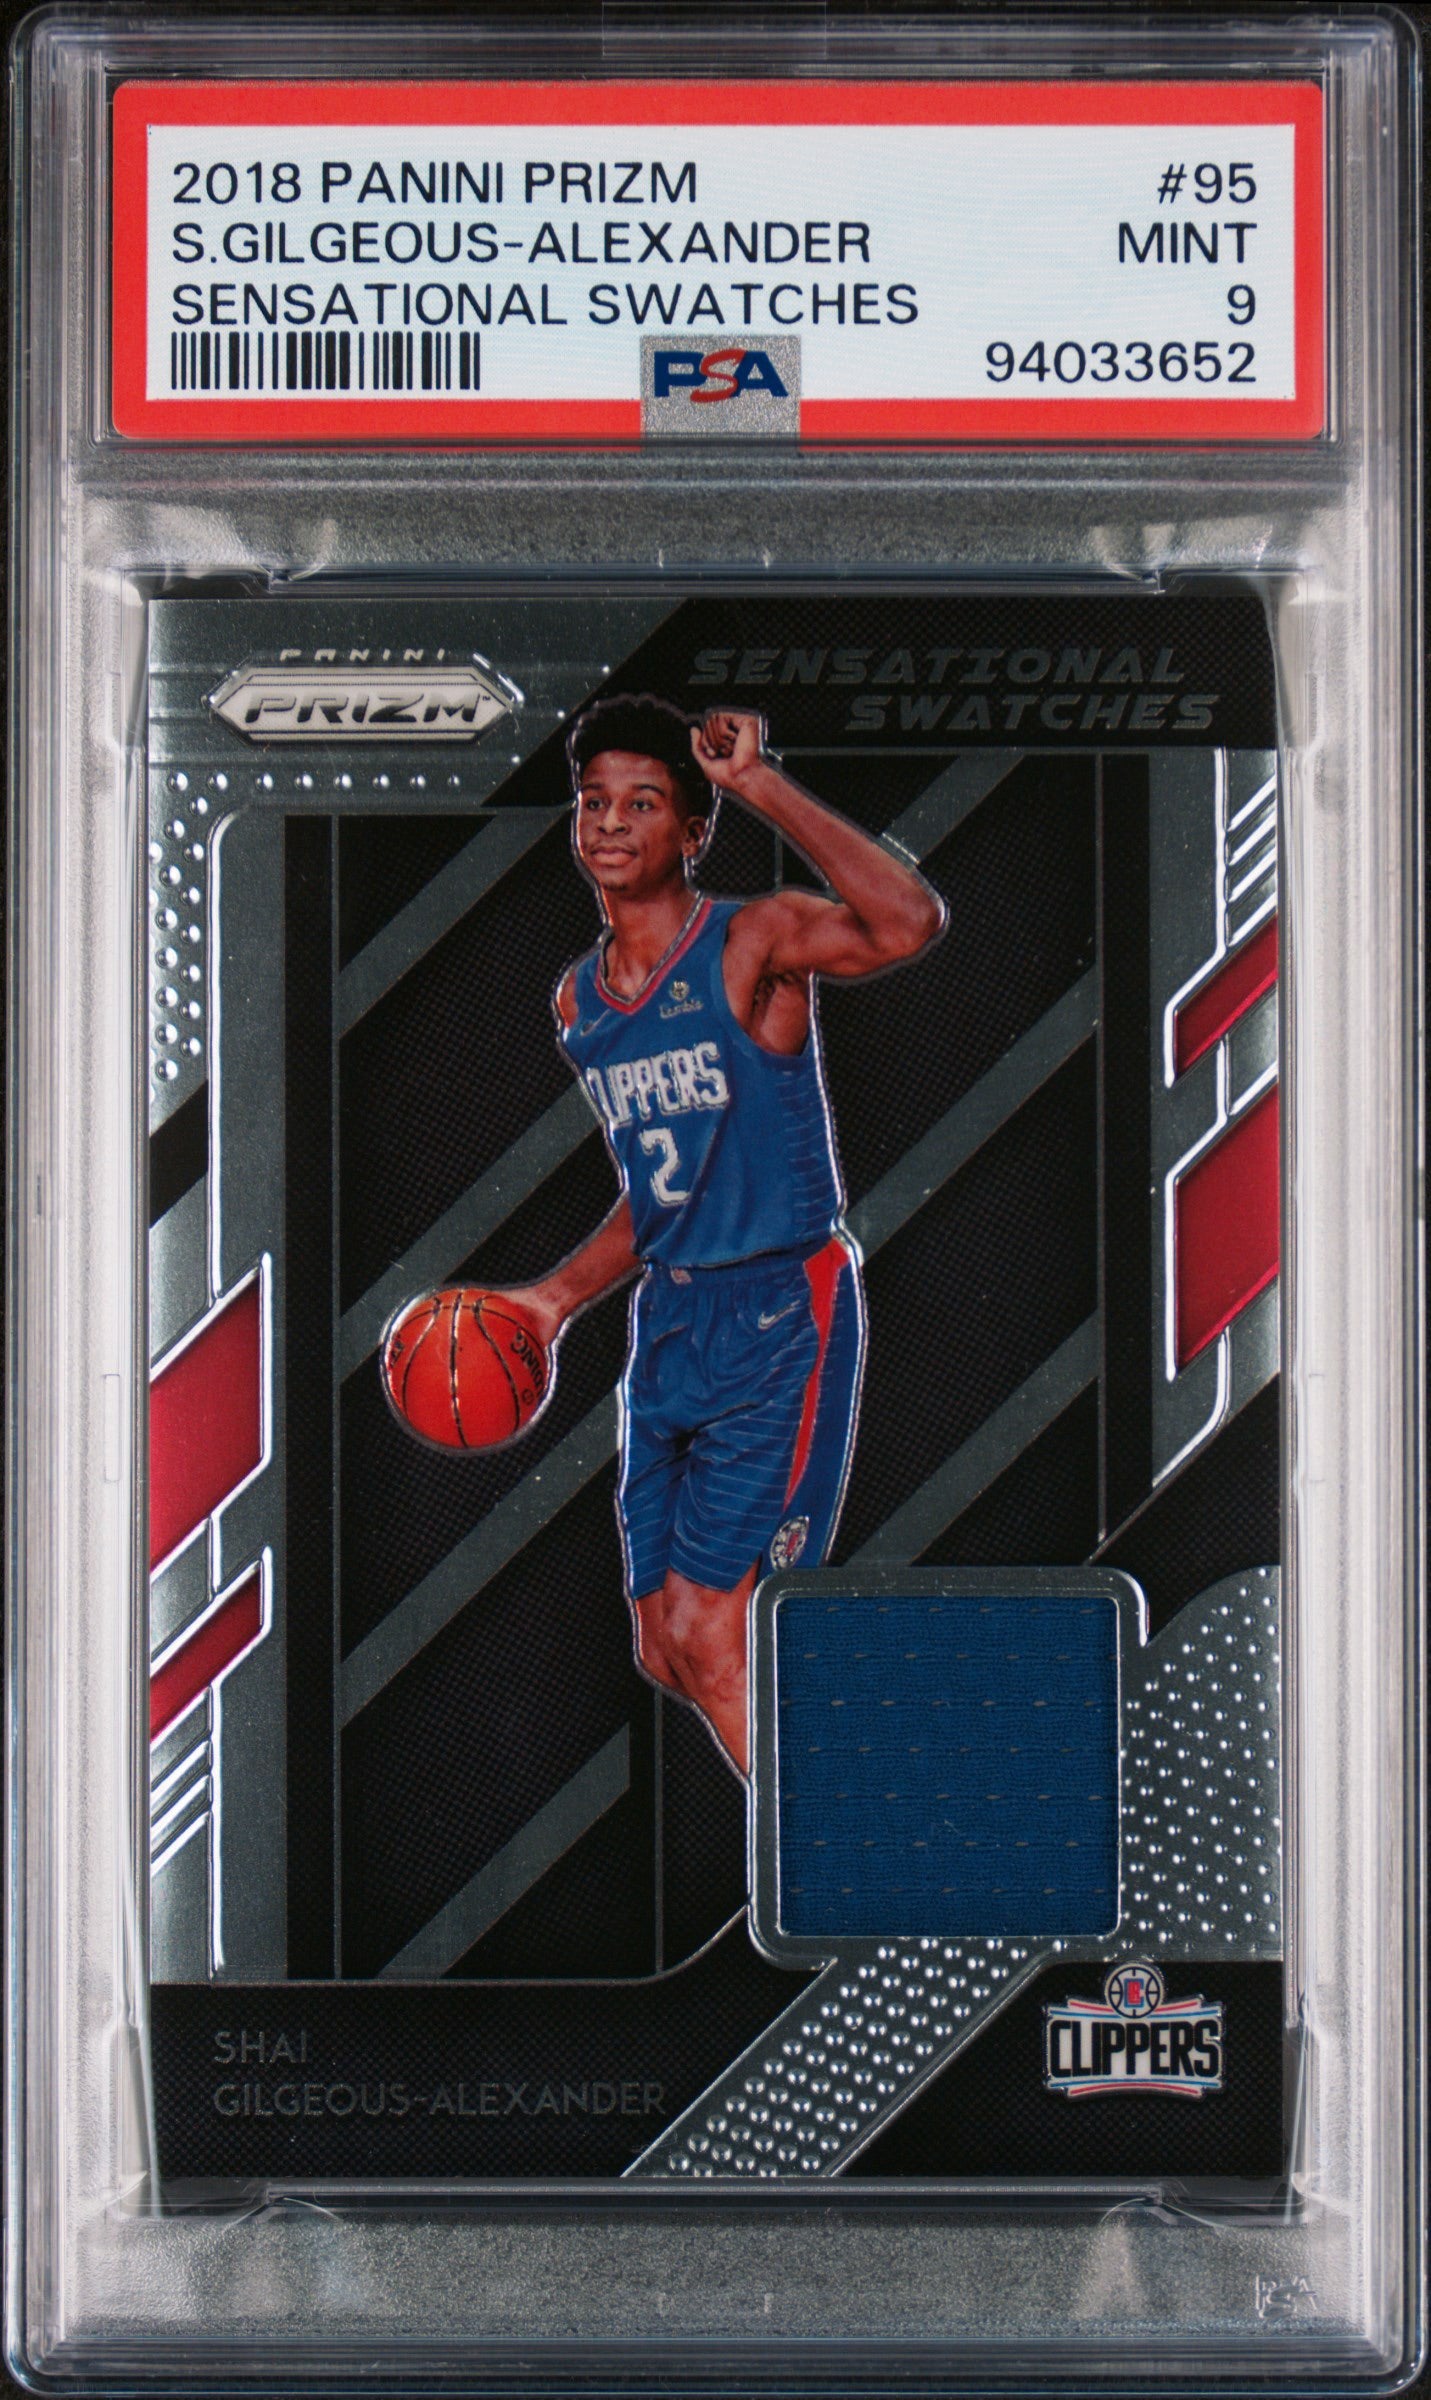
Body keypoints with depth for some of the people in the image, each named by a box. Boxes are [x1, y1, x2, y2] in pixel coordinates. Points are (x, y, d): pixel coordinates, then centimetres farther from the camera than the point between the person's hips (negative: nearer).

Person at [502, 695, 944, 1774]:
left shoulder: (753, 943, -10)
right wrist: (555, 1299, 13)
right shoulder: (578, 999, 12)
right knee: (666, 1652, 11)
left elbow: (911, 922, -32)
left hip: (782, 1318, -8)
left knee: (709, 1633, -13)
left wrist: (762, 783, -27)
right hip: (667, 1321, 8)